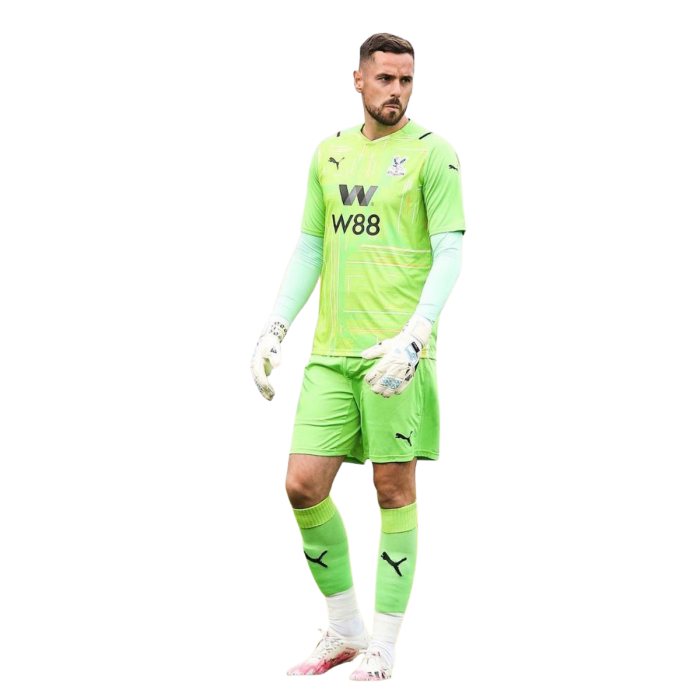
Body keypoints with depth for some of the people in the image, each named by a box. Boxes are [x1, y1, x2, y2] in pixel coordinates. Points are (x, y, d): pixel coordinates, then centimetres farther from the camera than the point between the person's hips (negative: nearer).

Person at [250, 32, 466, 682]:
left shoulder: (433, 152, -2)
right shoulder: (329, 152, 15)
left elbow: (450, 254, -7)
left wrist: (414, 336, -20)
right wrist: (274, 329, 9)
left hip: (397, 351, -5)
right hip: (330, 350, 5)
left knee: (394, 489, 0)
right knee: (303, 486, -1)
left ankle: (383, 649, 9)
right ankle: (343, 632, 15)